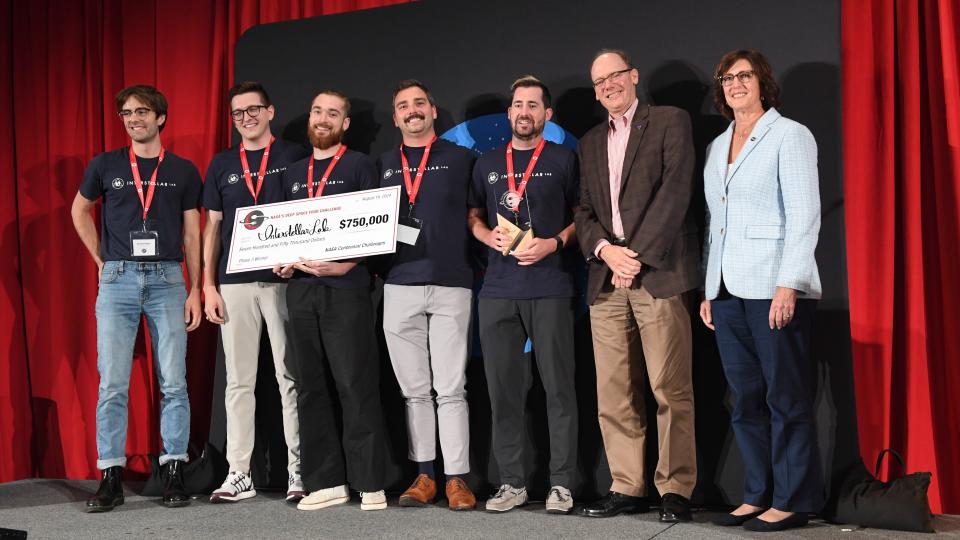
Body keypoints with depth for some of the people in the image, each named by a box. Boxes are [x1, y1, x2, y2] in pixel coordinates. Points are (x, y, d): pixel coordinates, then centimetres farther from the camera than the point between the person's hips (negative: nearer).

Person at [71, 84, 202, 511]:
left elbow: (192, 234, 7)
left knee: (173, 383, -1)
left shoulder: (183, 171, 7)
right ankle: (111, 479, 4)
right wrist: (101, 260, 12)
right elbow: (80, 210, 22)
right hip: (118, 279, 0)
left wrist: (195, 290, 0)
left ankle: (174, 474, 6)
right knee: (112, 384, -3)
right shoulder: (105, 166, 7)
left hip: (167, 280, 0)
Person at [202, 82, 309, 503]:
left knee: (291, 378, 0)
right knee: (238, 380, 5)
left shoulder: (295, 157, 4)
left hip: (285, 279, -3)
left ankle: (299, 471, 6)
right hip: (234, 282, 3)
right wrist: (208, 285, 6)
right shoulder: (222, 164, 13)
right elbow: (213, 227, 13)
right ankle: (239, 474, 11)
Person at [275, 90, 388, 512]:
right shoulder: (293, 174, 19)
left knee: (356, 386, -7)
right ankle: (325, 482, 12)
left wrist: (345, 265, -15)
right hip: (300, 288, 6)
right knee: (310, 387, 5)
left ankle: (369, 484, -2)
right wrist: (281, 262, 4)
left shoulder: (360, 165, 4)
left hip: (346, 288, -5)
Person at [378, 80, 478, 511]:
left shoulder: (460, 159, 8)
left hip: (450, 285, -3)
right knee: (414, 390, 6)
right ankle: (424, 475, 13)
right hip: (399, 285, 3)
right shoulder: (383, 166, 16)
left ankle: (457, 478, 0)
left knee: (450, 389, -4)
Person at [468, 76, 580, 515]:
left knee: (558, 387, -2)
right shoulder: (488, 163, 15)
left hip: (550, 288, -3)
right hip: (497, 290, 3)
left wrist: (554, 243, -11)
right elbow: (473, 217, 19)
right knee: (503, 389, 4)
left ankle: (561, 483, 5)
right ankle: (511, 482, 13)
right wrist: (489, 236, -2)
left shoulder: (562, 160, 5)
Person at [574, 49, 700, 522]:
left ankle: (675, 490, 1)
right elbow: (584, 211, 16)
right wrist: (605, 250, -5)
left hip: (658, 274, -5)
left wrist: (637, 255, -12)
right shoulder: (591, 142, 23)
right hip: (606, 280, 5)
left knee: (670, 390, -6)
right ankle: (627, 487, 11)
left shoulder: (670, 122, 6)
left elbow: (675, 192, -6)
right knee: (614, 394, 3)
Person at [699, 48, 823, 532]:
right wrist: (708, 289, 13)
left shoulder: (789, 135, -2)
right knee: (746, 400, 8)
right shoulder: (717, 146, 18)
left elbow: (804, 215, -9)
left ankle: (792, 500, 5)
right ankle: (758, 496, 15)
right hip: (728, 292, 7)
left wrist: (788, 284, -17)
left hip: (774, 290, -6)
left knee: (786, 399, -2)